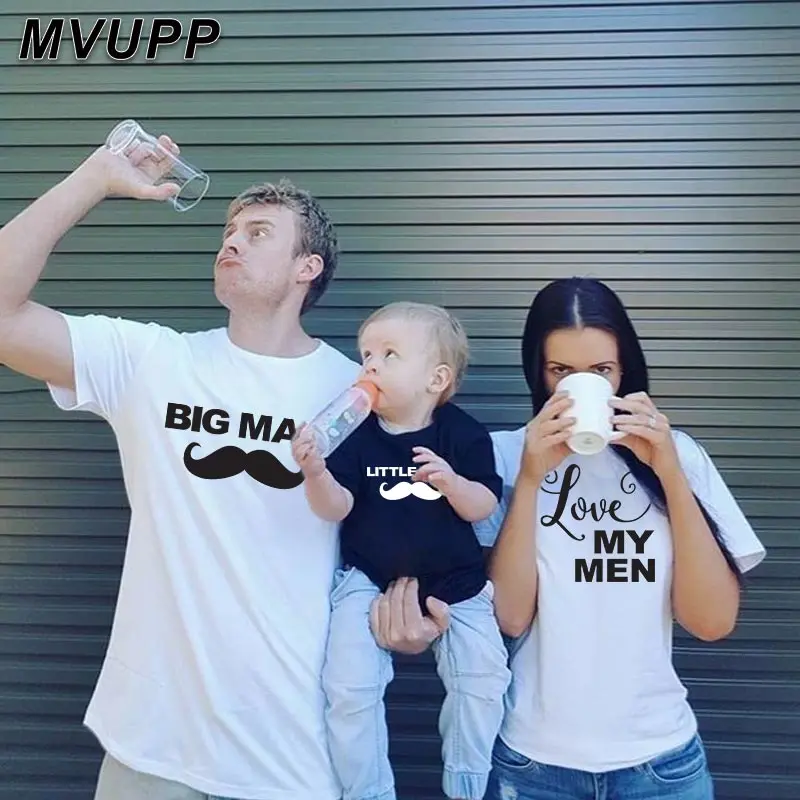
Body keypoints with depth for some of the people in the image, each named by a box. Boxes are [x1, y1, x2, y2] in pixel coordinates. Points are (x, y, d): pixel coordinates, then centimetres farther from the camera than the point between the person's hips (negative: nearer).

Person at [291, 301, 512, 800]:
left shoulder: (463, 433, -8)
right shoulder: (356, 433, -6)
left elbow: (483, 508, -7)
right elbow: (337, 509, -10)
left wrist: (451, 482, -27)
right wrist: (316, 473, -30)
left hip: (455, 583, 0)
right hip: (369, 581, 0)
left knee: (483, 679, -2)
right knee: (349, 687, -8)